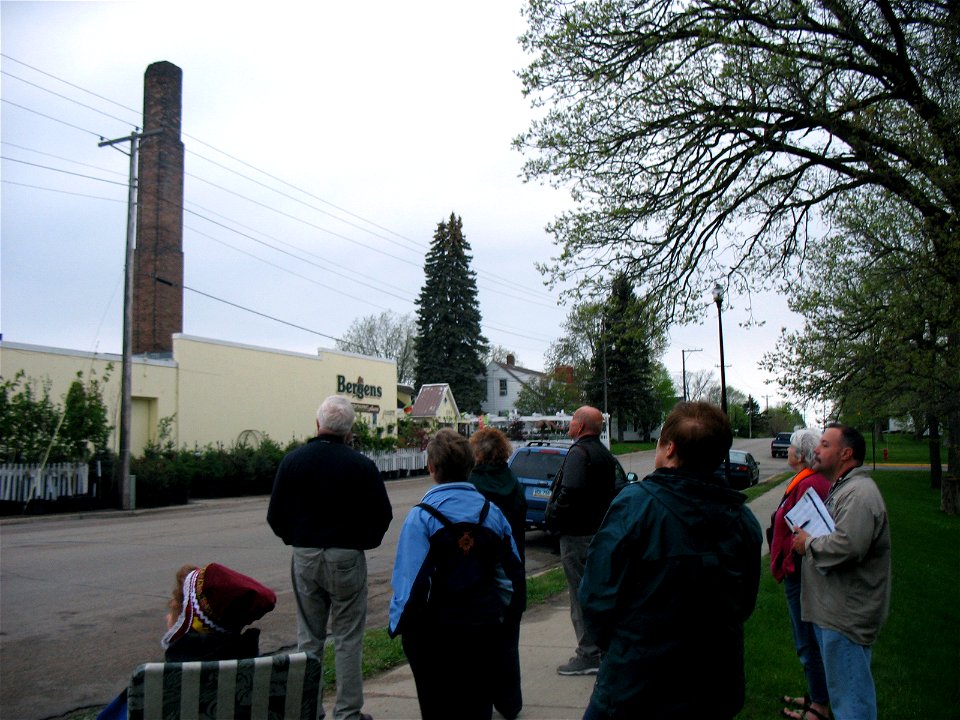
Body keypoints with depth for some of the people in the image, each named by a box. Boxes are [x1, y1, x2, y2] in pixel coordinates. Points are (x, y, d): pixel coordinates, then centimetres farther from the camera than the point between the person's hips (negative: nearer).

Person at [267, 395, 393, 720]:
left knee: (308, 638, 14)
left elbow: (275, 515, 3)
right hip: (347, 558, -3)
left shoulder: (292, 460, -2)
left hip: (304, 557, 3)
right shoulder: (361, 465, -9)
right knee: (348, 640, 6)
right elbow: (383, 514, -4)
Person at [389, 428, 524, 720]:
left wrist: (398, 625, -7)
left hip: (434, 632, -4)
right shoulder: (491, 511, -1)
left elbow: (412, 580, -20)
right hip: (485, 629, 4)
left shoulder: (421, 516, -17)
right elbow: (513, 572, 6)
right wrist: (502, 610, 18)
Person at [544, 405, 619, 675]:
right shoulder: (605, 454, 15)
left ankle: (588, 655, 1)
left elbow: (571, 490, -31)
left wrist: (553, 516, -19)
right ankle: (602, 648, 28)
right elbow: (612, 492, 21)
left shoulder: (579, 452, -17)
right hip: (599, 529, 10)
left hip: (578, 534, -10)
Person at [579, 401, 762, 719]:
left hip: (635, 692, -5)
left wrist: (617, 649, 1)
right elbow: (744, 604, 8)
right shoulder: (744, 520, -4)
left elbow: (599, 596, -18)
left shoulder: (635, 503, -21)